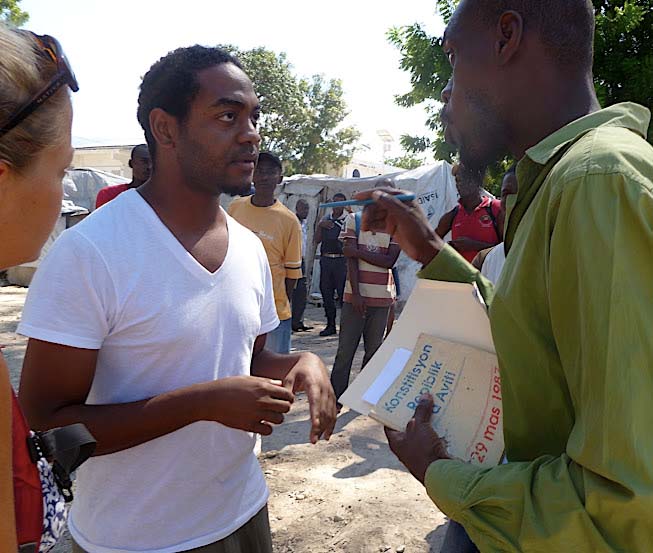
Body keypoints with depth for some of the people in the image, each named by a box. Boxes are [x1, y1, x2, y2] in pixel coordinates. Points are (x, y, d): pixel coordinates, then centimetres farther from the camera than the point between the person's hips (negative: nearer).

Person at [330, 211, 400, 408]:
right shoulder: (354, 220, 2)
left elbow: (390, 261, -8)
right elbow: (351, 259, -5)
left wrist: (358, 252, -12)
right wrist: (356, 293, -13)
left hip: (382, 297, 1)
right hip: (356, 295, -1)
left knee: (374, 349, 7)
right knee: (345, 349, 0)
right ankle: (336, 397, 8)